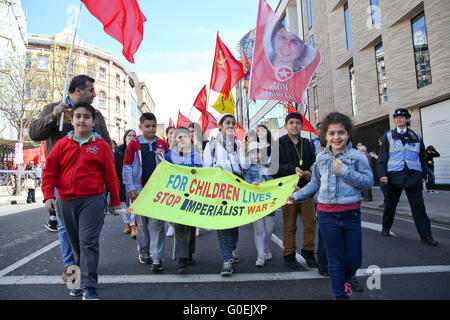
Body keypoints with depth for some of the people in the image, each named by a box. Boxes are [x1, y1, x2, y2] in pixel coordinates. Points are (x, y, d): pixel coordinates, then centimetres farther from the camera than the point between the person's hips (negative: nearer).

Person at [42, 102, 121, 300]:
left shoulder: (101, 146, 1)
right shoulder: (62, 145, 8)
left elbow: (110, 175, 4)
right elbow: (49, 172, 8)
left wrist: (115, 201, 8)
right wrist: (48, 196, -5)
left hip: (92, 200, -3)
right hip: (65, 202, 4)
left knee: (89, 241, -8)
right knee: (75, 243, 12)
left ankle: (89, 287, -2)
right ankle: (83, 278, 27)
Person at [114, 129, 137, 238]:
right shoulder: (119, 150, 8)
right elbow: (115, 165, 7)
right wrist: (116, 179, -2)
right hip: (122, 180, 2)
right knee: (124, 203, 10)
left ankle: (134, 227, -5)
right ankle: (127, 224, 24)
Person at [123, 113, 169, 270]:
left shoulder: (162, 144, 8)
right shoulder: (133, 145, 3)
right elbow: (127, 167, 1)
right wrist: (130, 188, -5)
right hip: (139, 190, 0)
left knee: (157, 223, -2)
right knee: (141, 223, 10)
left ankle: (157, 257, 2)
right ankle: (143, 252, 28)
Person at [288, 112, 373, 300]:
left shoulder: (357, 156, -3)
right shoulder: (320, 158, 7)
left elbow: (369, 181, -10)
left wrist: (344, 171, -17)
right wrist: (297, 195, 15)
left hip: (351, 213, -1)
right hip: (327, 214, 2)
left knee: (354, 260, 9)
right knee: (335, 260, 9)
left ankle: (346, 279, 43)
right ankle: (340, 295, 25)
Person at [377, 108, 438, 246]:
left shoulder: (416, 136, 12)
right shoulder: (388, 136, 6)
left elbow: (422, 156, 15)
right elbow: (382, 157, 1)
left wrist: (423, 175, 9)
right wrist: (382, 174, -8)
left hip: (413, 175, 1)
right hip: (394, 175, -1)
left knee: (418, 205, -4)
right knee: (391, 203, 9)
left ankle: (426, 236, 0)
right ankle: (386, 228, 25)